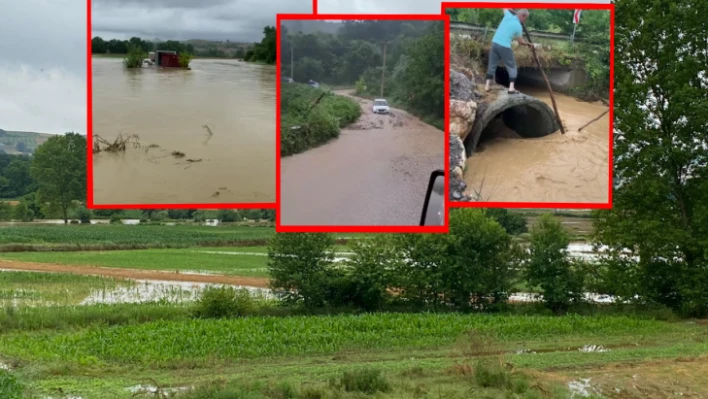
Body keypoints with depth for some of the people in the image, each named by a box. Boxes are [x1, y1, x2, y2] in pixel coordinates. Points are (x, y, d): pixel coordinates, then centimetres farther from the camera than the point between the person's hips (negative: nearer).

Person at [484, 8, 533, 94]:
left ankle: (487, 86, 13)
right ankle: (511, 88, 0)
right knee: (512, 67, 8)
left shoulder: (508, 16, 4)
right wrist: (528, 44, 18)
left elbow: (505, 8, 27)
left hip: (495, 43, 5)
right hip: (504, 47, -5)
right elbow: (521, 42, 0)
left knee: (492, 65, 15)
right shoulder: (518, 26, -7)